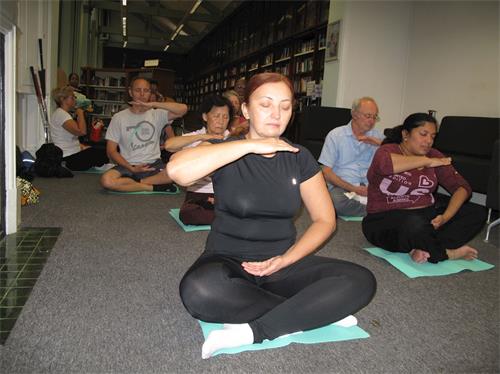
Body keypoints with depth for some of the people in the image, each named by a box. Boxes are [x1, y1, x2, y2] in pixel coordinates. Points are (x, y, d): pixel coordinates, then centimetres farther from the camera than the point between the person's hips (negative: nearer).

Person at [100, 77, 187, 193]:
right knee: (106, 180, -31)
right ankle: (155, 187, -16)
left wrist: (153, 104, -22)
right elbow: (111, 150, 1)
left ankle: (131, 182, -14)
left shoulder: (157, 114, 2)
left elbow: (183, 109, -15)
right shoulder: (119, 118, 3)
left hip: (153, 164, 0)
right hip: (128, 166, 0)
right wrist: (131, 168, -14)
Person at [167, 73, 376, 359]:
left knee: (361, 281, -21)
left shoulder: (299, 157, 4)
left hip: (282, 263, 3)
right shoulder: (225, 152, -5)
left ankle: (251, 332, -21)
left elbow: (325, 220, 5)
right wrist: (251, 145, -24)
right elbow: (177, 170, -27)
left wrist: (286, 260, -11)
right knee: (199, 290, -38)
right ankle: (314, 310, -18)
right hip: (228, 261, -2)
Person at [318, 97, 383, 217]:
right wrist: (353, 188, -13)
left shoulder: (376, 135, 18)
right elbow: (326, 172, -2)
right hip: (342, 187, -2)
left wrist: (380, 143, -4)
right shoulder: (335, 135, 5)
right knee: (337, 201, -38)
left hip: (370, 187, 2)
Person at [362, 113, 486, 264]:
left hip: (427, 215, 7)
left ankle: (425, 249, -21)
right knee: (416, 225, -39)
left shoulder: (433, 155, 9)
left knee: (478, 212, -5)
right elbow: (384, 164, -34)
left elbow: (462, 187, 5)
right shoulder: (388, 150, -7)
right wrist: (427, 161, -21)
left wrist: (446, 217, -14)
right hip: (387, 219, -7)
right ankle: (447, 253, -6)